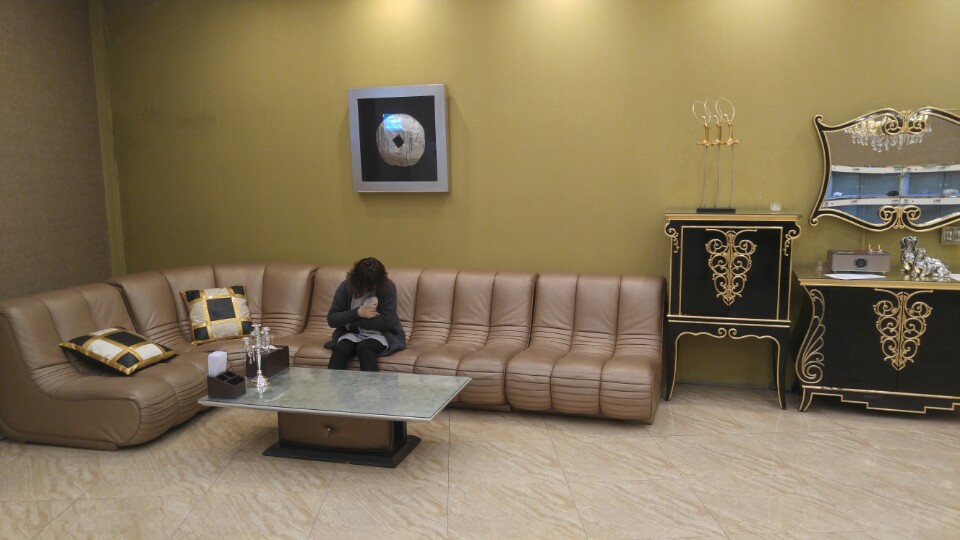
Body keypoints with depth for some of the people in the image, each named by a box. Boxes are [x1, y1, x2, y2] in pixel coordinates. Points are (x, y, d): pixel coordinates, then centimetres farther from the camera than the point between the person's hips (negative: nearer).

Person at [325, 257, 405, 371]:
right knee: (340, 348, -28)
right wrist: (357, 313, -22)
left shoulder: (388, 287, -15)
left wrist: (352, 323, -15)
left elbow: (387, 321, -20)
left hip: (381, 334, -2)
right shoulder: (346, 287, -7)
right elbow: (331, 319, -7)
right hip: (353, 334, 3)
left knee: (364, 348, -33)